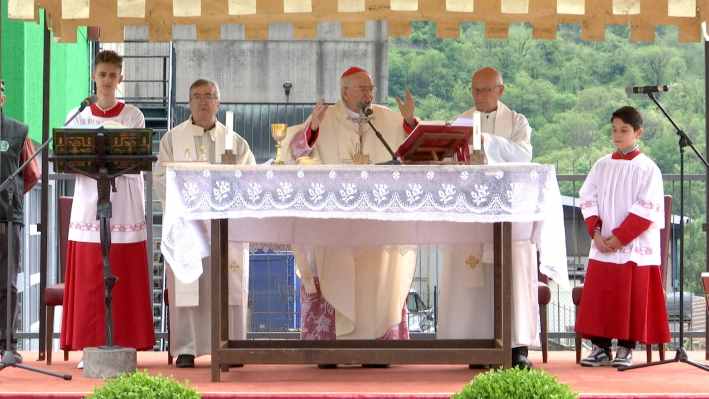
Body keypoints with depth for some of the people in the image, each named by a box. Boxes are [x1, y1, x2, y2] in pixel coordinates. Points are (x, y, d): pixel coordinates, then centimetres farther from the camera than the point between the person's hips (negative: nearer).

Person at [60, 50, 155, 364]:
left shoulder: (133, 116, 6)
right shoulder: (79, 116, 9)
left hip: (124, 205, -1)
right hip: (89, 201, 1)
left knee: (124, 278, -2)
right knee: (89, 278, -2)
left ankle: (124, 344, 3)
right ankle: (90, 347, 3)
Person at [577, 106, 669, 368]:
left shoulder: (647, 169, -4)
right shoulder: (602, 165, 10)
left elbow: (646, 209, -10)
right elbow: (588, 199, 9)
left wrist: (620, 237, -14)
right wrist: (595, 232, -6)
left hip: (634, 248, -4)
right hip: (602, 246, 4)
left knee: (631, 300, -2)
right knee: (598, 297, 3)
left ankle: (625, 350, 6)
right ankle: (600, 347, 10)